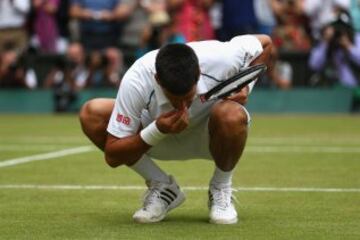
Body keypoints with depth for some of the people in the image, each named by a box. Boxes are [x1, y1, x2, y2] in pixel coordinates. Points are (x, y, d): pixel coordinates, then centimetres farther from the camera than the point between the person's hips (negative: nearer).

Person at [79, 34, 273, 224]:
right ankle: (161, 186, -7)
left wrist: (245, 86, -24)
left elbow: (265, 43, -8)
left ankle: (221, 189, -6)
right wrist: (158, 131, -42)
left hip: (210, 136, -1)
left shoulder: (220, 58, -32)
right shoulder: (135, 81, -34)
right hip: (158, 136, 1)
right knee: (92, 113, -23)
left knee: (232, 115, -38)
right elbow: (112, 157, -28)